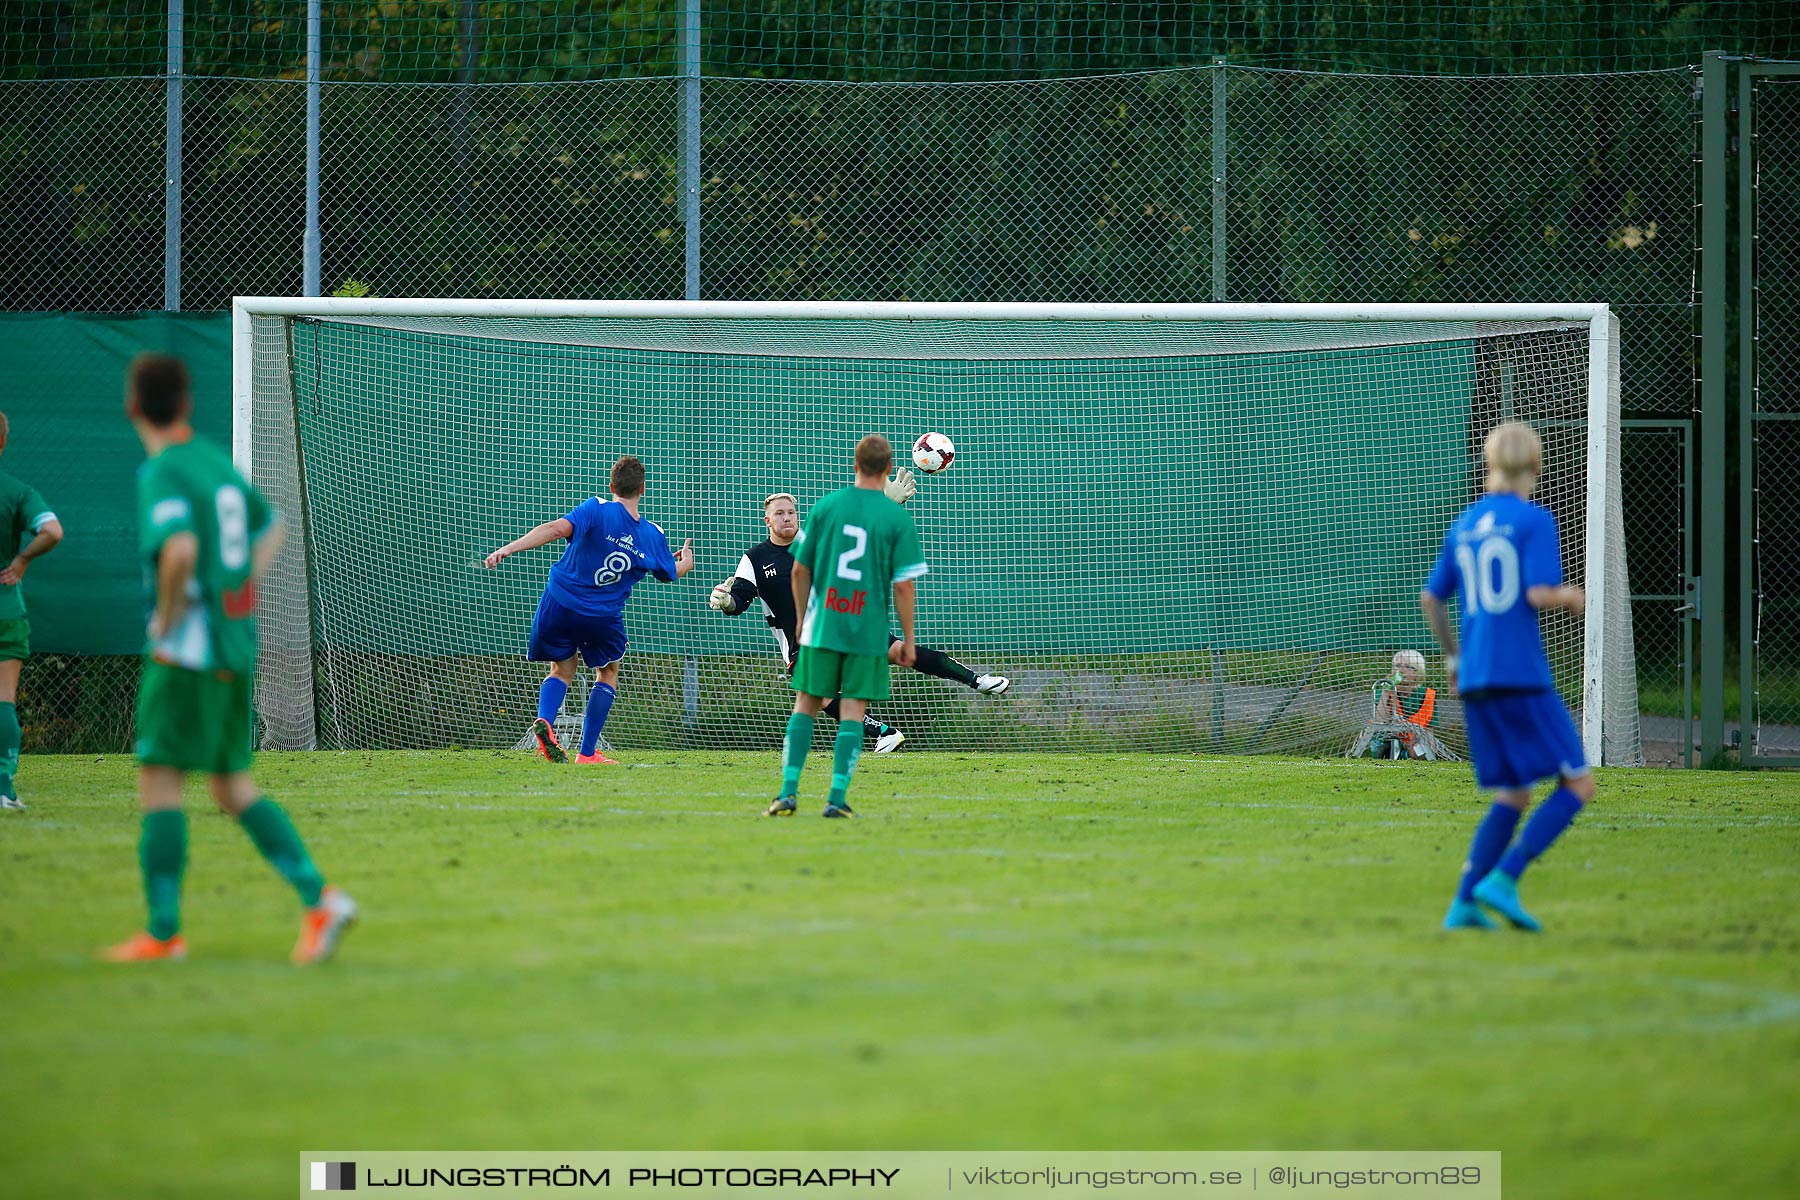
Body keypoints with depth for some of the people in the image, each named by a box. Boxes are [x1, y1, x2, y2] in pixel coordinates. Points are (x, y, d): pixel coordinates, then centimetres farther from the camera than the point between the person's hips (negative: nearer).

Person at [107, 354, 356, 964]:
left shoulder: (161, 475, -14)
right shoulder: (217, 460, 11)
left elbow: (180, 549, -32)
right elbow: (269, 529, 26)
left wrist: (166, 616, -16)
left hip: (186, 650, -8)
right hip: (235, 647, 8)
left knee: (158, 778, -1)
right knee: (231, 784, 13)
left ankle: (163, 931, -2)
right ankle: (320, 898, 3)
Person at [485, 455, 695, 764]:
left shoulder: (597, 510, -10)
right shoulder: (653, 535, 0)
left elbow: (557, 528, -26)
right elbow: (669, 574, 19)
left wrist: (508, 548, -30)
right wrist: (685, 563, 44)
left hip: (560, 603, 0)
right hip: (603, 616, 0)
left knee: (562, 671, 18)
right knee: (607, 674, 23)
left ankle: (544, 720, -13)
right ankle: (587, 753, 15)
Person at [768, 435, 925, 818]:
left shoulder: (824, 507, 2)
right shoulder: (898, 518, -5)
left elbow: (799, 571, 6)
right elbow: (904, 584, -6)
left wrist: (802, 622, 18)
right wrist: (908, 640, 3)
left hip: (821, 627, 2)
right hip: (869, 631, -2)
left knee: (805, 705, 10)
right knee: (853, 711, 3)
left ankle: (789, 790, 2)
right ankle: (837, 797, -5)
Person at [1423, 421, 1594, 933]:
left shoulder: (1464, 525, 13)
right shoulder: (1535, 520, -6)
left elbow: (1430, 597, 16)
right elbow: (1538, 594, -16)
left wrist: (1453, 656, 28)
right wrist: (1571, 598, 5)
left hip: (1474, 680, 7)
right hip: (1522, 676, -7)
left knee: (1513, 796, 14)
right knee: (1578, 784, 0)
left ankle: (1463, 904, 0)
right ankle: (1503, 880, -14)